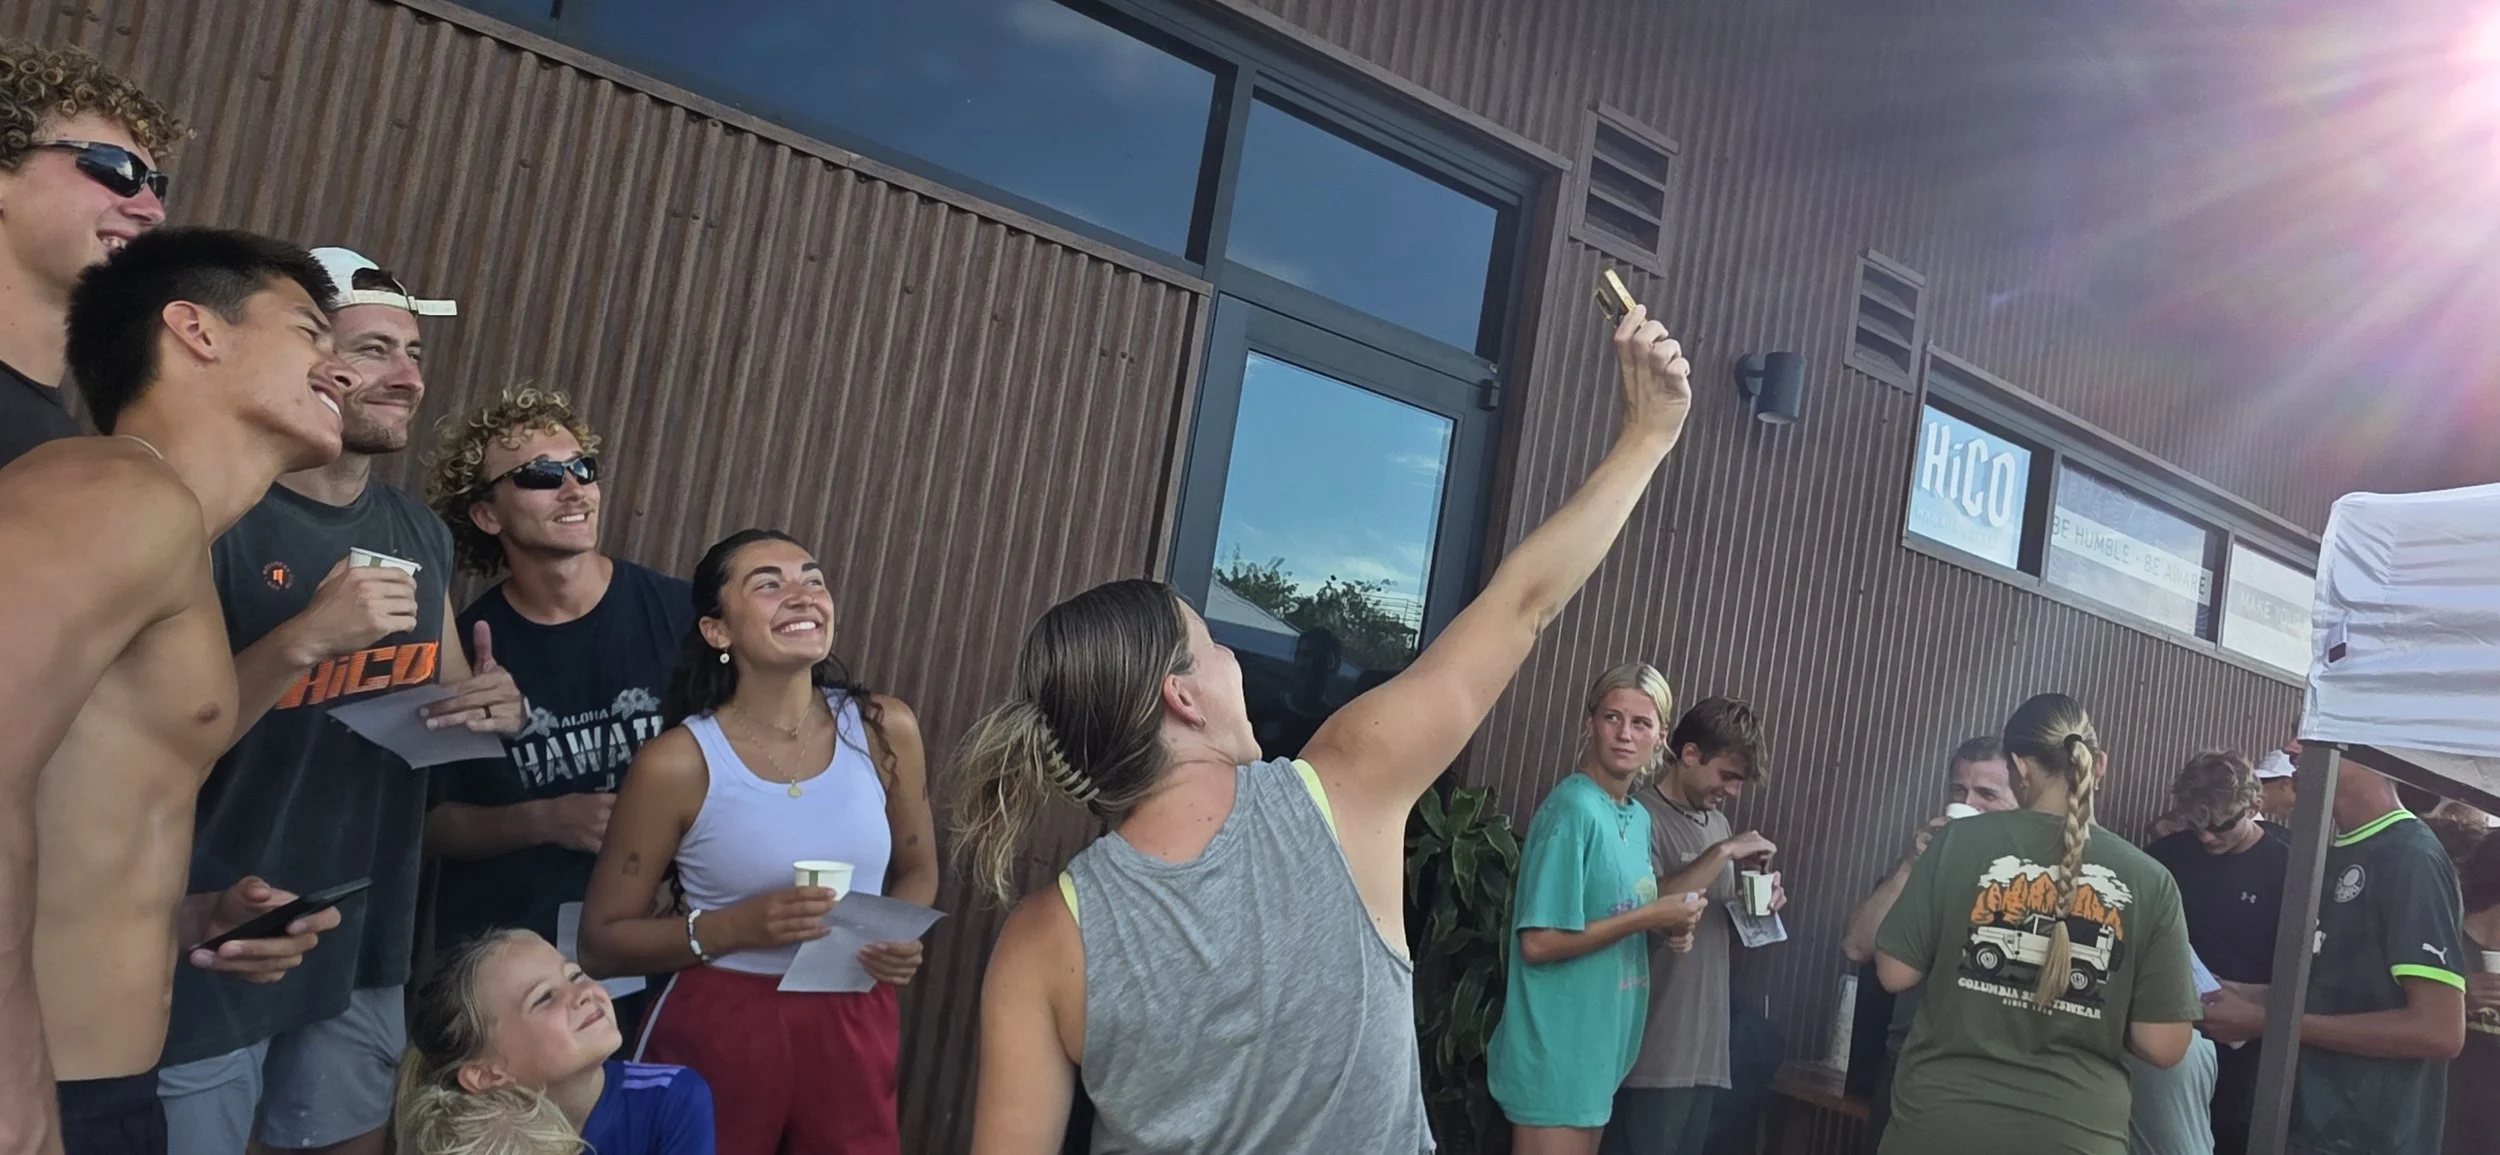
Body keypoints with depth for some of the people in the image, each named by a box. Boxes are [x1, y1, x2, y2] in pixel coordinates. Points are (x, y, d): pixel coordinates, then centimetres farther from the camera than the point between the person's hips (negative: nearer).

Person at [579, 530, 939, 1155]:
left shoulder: (886, 729, -5)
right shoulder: (678, 763, -13)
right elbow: (602, 943, -6)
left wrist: (904, 939, -10)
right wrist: (736, 926, -20)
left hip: (854, 1029, 3)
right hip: (720, 1030, -2)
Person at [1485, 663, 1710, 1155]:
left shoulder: (1640, 818, 9)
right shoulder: (1573, 807, -17)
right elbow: (1538, 943, -21)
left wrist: (1667, 928, 1)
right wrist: (1647, 917, -17)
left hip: (1602, 1047, 9)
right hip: (1556, 1051, -9)